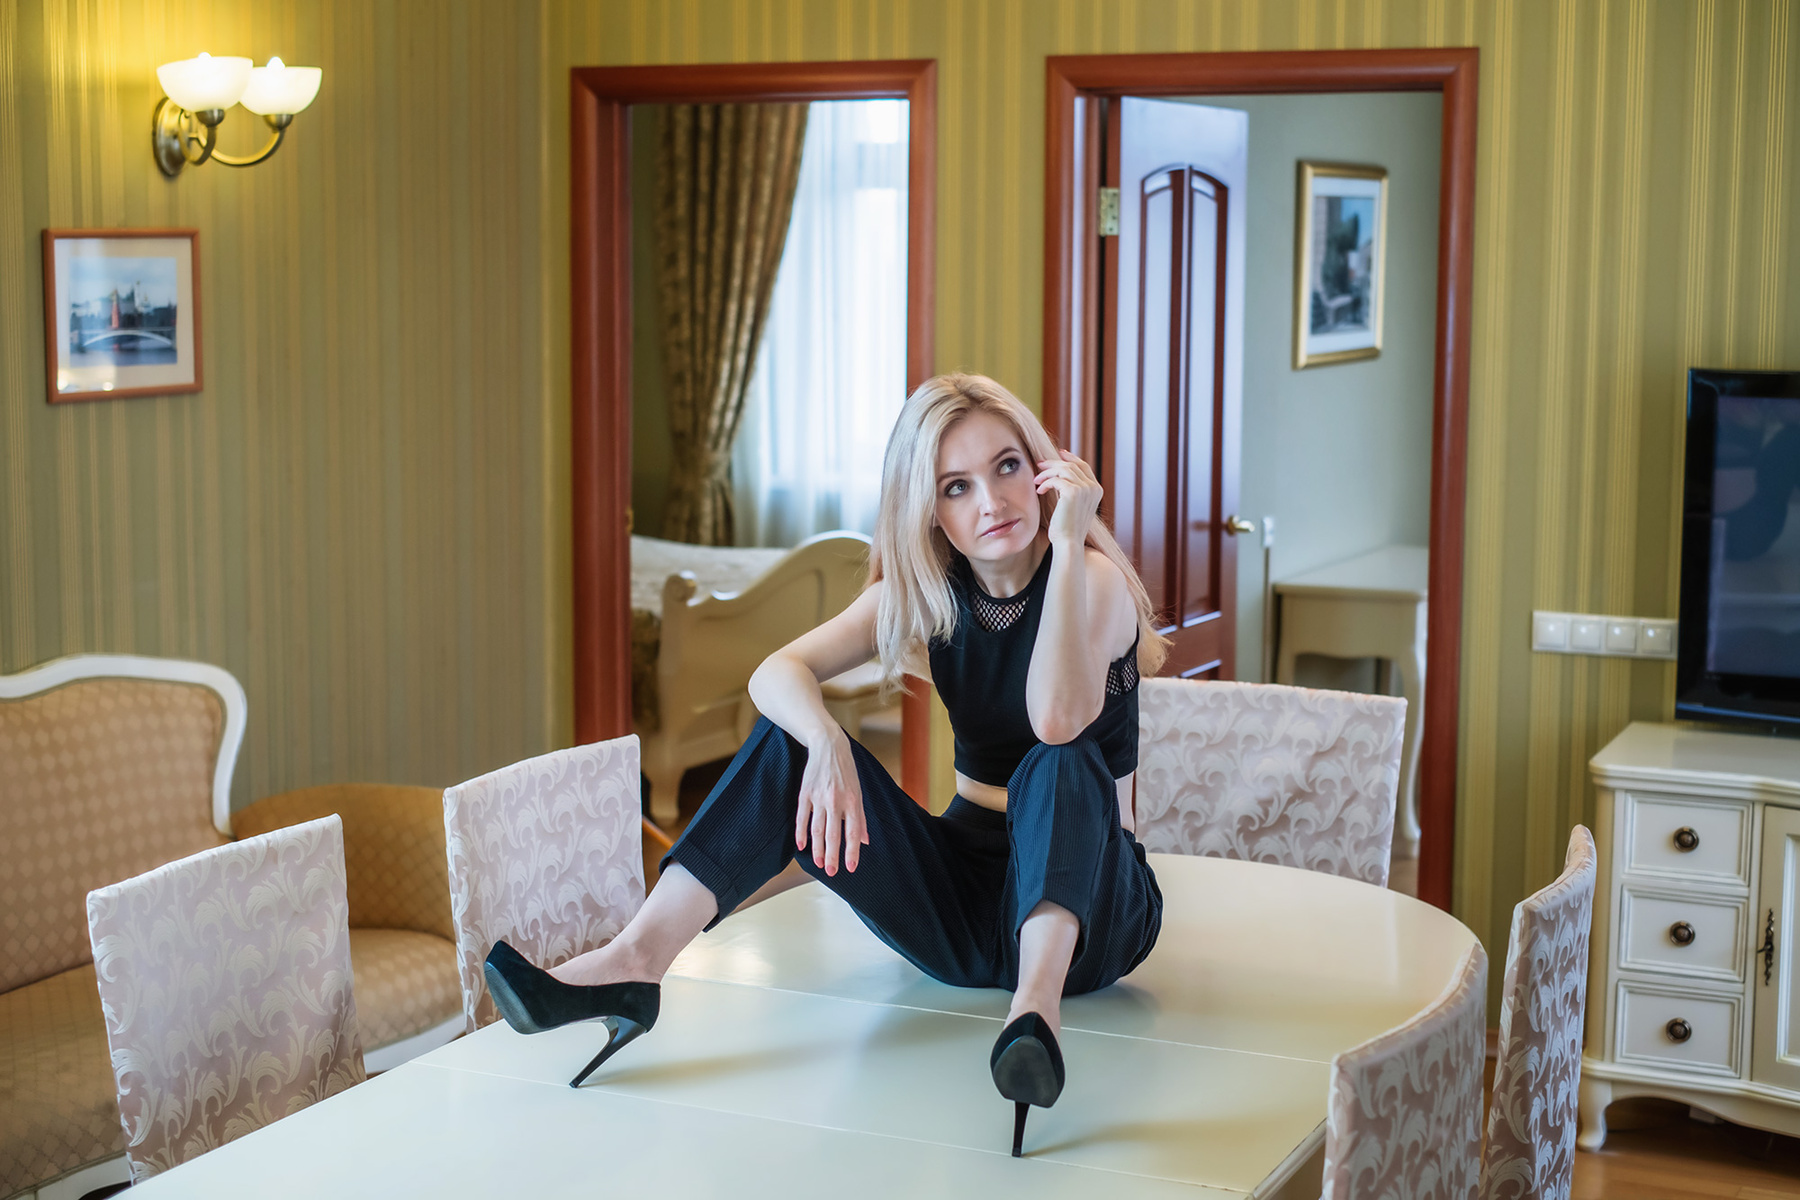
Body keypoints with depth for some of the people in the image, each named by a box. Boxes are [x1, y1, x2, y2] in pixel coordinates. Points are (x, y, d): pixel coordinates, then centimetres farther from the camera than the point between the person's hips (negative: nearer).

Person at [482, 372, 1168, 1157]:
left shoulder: (1093, 581, -13)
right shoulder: (925, 591, 3)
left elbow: (1058, 720, -34)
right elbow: (777, 672, -12)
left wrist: (1068, 542, -31)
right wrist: (825, 742, -34)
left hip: (1083, 895, -4)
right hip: (961, 890, 5)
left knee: (1060, 765, -36)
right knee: (793, 739, -14)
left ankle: (1037, 1000, -58)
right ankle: (636, 960, -29)